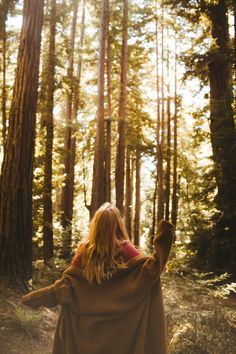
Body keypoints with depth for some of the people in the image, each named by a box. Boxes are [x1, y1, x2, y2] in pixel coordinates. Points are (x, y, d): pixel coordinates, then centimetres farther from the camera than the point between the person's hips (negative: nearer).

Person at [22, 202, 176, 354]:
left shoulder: (85, 250, -7)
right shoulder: (125, 248, -12)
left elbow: (66, 283, -7)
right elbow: (149, 268, -22)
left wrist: (32, 298, -1)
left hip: (90, 323, 2)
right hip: (121, 322, -2)